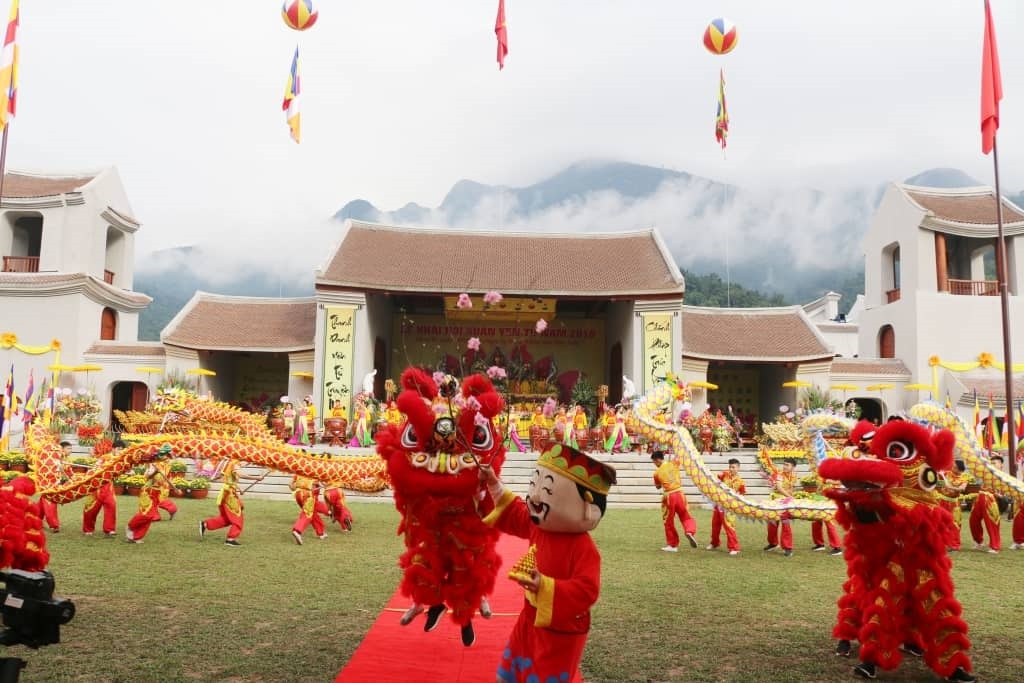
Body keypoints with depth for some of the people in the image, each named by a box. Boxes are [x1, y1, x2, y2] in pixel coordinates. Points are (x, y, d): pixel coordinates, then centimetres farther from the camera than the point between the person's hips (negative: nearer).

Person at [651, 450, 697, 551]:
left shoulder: (657, 473, -3)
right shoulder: (674, 464, 2)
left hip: (668, 497, -2)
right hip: (679, 494, 2)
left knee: (669, 522, 12)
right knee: (686, 517, 13)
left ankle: (673, 545, 17)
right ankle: (690, 532, -17)